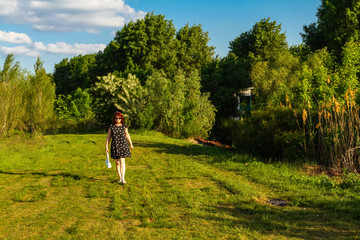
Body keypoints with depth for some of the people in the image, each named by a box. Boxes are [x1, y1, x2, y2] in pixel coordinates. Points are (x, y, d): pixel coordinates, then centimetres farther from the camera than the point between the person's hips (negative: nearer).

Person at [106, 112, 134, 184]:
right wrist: (106, 146, 0)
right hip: (115, 146, 1)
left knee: (122, 161, -12)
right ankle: (120, 178, 20)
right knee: (117, 162, 9)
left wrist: (131, 144, 18)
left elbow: (127, 135, 13)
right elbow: (108, 137, 5)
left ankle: (123, 179, -15)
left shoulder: (124, 126, 2)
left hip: (123, 145, -1)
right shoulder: (111, 127, 1)